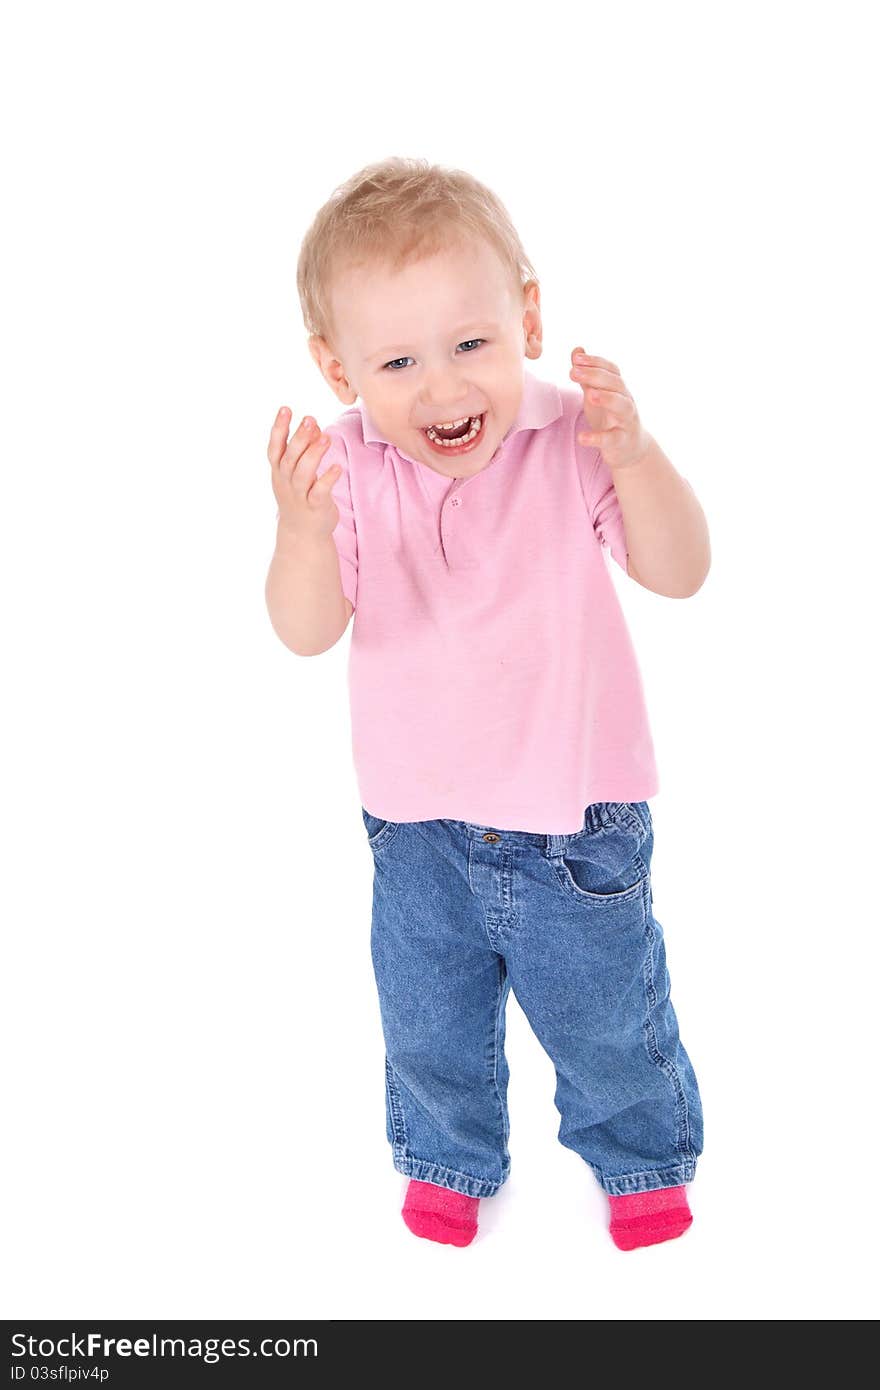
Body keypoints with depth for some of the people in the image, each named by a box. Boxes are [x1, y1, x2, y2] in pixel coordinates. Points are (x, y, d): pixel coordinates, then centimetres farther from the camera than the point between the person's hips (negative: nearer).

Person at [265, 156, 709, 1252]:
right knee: (427, 1019, 21)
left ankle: (642, 1158, 49)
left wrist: (633, 456, -39)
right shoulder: (348, 468, -15)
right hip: (417, 816, 2)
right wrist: (301, 529, -41)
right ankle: (447, 1159, 51)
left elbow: (680, 574, -22)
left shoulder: (570, 441, -18)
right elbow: (308, 633, -21)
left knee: (604, 1013, 19)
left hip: (574, 808, -1)